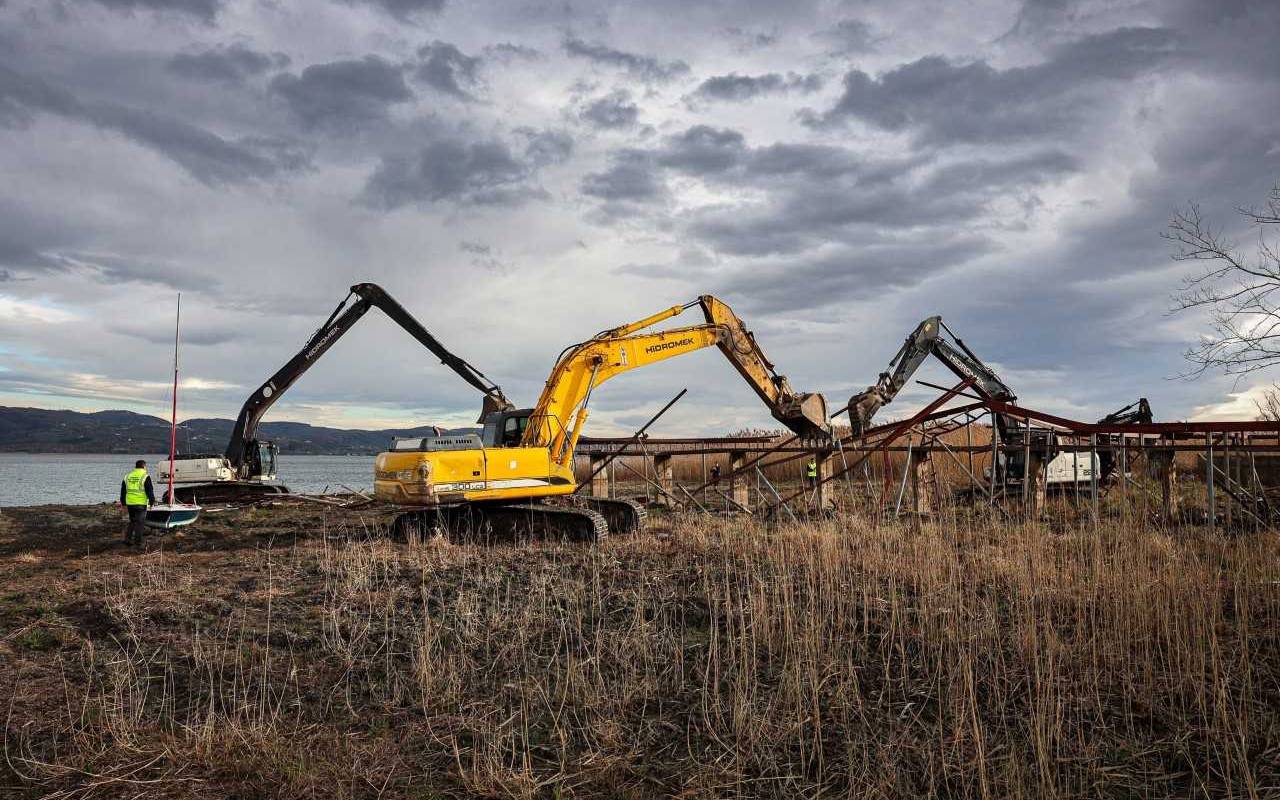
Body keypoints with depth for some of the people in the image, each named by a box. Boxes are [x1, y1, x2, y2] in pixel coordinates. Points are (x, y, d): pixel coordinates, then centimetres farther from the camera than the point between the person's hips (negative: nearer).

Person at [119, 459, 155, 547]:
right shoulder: (145, 477, -7)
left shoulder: (127, 476, 11)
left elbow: (123, 491, 17)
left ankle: (127, 538, 12)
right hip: (141, 504, -5)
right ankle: (137, 541, 3)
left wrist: (123, 503, 24)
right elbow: (149, 491, -9)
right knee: (140, 522, 2)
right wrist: (152, 501, 0)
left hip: (130, 503, 5)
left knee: (132, 521, 18)